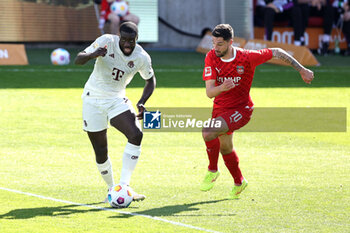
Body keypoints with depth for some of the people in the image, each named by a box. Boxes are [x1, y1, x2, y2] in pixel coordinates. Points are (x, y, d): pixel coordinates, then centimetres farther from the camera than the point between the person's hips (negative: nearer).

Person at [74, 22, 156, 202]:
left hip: (116, 100, 2)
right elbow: (78, 60, -14)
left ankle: (124, 186, -20)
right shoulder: (106, 42, -16)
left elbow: (150, 80, 9)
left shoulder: (142, 57, -9)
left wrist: (142, 102, -7)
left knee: (136, 134, -23)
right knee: (101, 152, -1)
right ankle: (111, 189, 23)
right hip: (93, 100, -2)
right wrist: (92, 55, -37)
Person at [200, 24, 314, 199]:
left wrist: (302, 70, -4)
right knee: (225, 147, 19)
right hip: (220, 108, 5)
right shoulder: (211, 57, -14)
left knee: (208, 132, -26)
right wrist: (221, 88, -43)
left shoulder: (246, 57, -21)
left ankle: (213, 171, -3)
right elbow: (209, 92, -19)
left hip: (241, 109, -5)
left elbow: (276, 53, -7)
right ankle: (239, 182, 45)